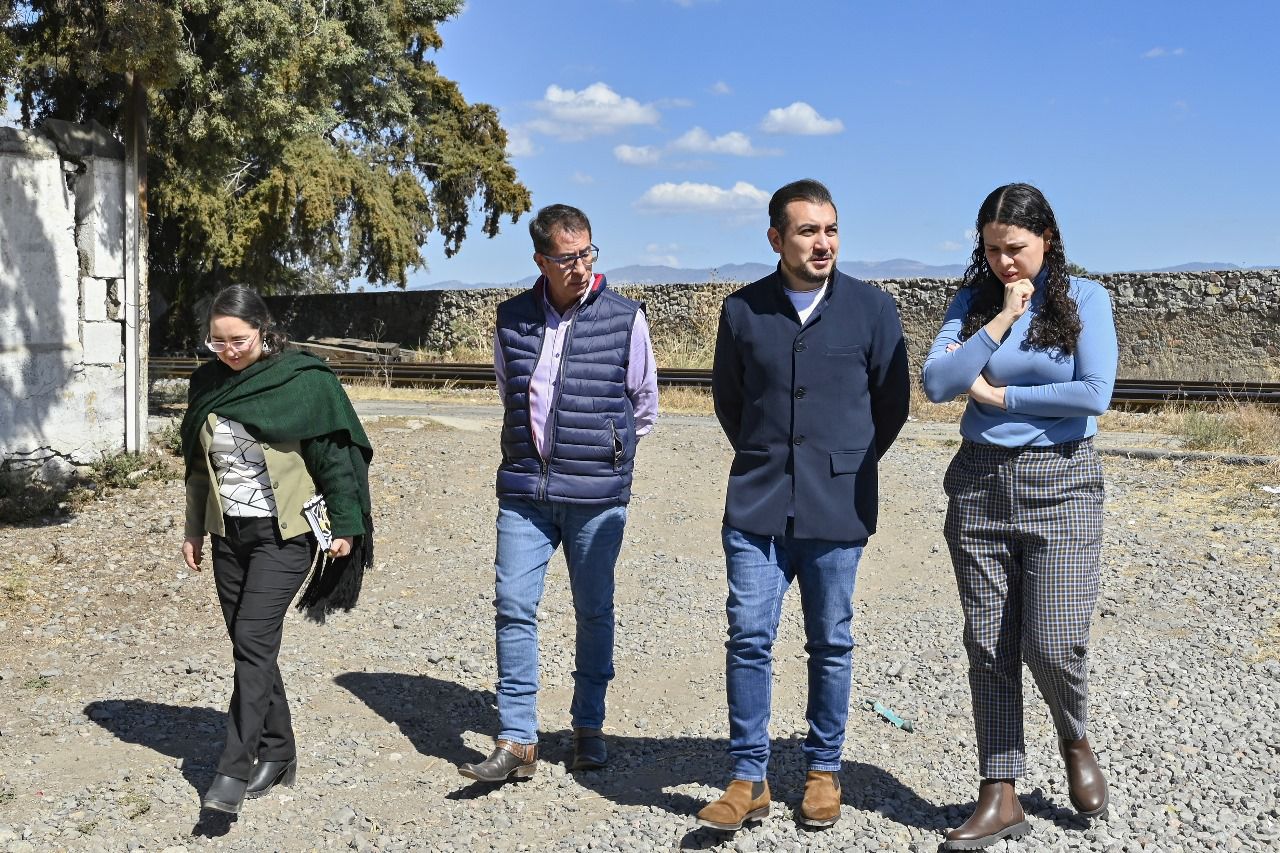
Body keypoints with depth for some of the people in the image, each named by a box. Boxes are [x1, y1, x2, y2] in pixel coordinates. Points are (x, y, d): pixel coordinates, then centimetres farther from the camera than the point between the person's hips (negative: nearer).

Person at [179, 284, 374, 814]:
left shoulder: (304, 380, -10)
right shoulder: (208, 383, 6)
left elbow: (335, 455, -7)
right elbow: (198, 465, 16)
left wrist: (345, 525, -7)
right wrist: (194, 530, 19)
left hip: (284, 534, -6)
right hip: (228, 534, 6)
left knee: (253, 641, -13)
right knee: (250, 647, 9)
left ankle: (234, 770, -9)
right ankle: (276, 754, 22)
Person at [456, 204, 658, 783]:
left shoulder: (625, 319, -3)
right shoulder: (512, 320, 5)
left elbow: (644, 406, 9)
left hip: (597, 496, -2)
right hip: (523, 490, 2)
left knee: (594, 612, 8)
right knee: (513, 607, -3)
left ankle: (589, 729, 23)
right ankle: (517, 741, 4)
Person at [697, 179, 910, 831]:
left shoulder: (872, 308, 0)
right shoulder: (743, 309, 3)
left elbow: (893, 401, 9)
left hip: (837, 508, -1)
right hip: (756, 505, 1)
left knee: (830, 643, 8)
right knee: (748, 636, -2)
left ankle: (823, 771, 23)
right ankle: (749, 779, 9)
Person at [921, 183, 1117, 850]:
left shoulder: (1084, 299, 0)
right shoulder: (974, 301, 7)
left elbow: (1095, 394, -13)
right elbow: (935, 384, -7)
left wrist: (998, 395, -7)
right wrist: (1002, 319, -10)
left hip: (1060, 483, -3)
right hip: (979, 483, 3)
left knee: (1052, 643, -9)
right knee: (988, 645, 4)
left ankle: (1074, 740, 25)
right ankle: (1000, 795, 14)